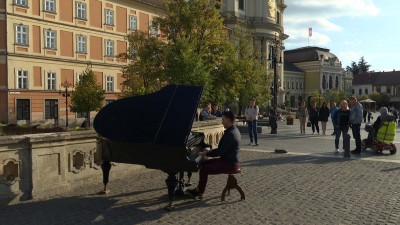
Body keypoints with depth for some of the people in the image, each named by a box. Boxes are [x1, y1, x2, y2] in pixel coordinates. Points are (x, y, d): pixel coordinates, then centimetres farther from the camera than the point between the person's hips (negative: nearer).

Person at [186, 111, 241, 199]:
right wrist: (210, 151, 11)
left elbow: (221, 151, -26)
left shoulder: (230, 134, -23)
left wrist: (206, 153, -16)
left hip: (229, 164, -10)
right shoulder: (234, 130, 9)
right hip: (229, 159, 10)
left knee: (203, 170, -11)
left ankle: (200, 193, 5)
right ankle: (199, 189, 18)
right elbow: (223, 148, 16)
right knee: (204, 163, 13)